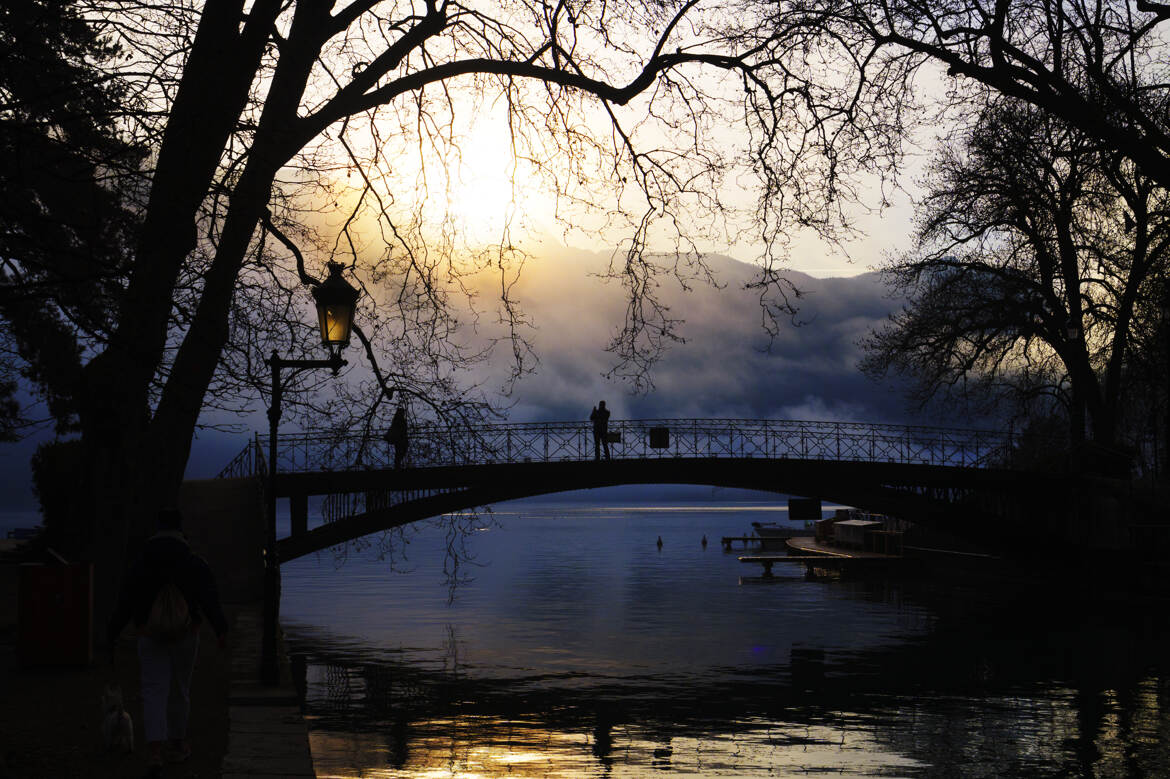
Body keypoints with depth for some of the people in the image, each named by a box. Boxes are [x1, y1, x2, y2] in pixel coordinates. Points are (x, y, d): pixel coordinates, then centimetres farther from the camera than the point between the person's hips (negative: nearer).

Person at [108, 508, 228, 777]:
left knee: (154, 692, -4)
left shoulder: (139, 566, 3)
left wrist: (112, 635, 9)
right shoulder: (195, 564, -2)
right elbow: (210, 599, -12)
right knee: (179, 690, 15)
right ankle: (178, 746, 29)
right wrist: (220, 630, -18)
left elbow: (124, 604, 3)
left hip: (150, 638, 0)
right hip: (185, 636, 0)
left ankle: (154, 754, -21)